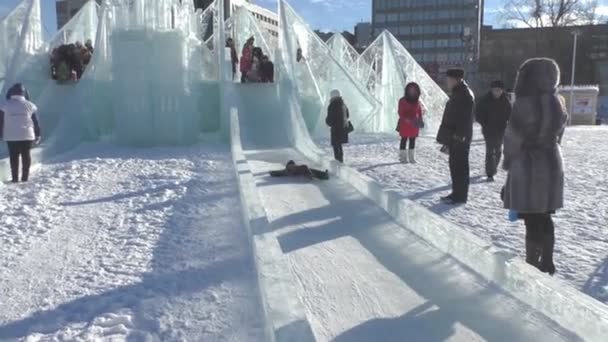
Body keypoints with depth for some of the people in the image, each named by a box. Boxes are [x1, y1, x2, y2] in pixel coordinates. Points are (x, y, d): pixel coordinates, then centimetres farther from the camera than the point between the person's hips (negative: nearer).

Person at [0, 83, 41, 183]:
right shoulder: (29, 105, 0)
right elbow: (35, 121, 3)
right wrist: (37, 135, 10)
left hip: (11, 136, 0)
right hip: (27, 136, 0)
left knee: (14, 157, 5)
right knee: (26, 156, 8)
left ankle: (15, 178, 4)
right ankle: (25, 177, 9)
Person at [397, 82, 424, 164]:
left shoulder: (417, 101, 6)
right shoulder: (402, 101, -8)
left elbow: (420, 112, 12)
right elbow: (401, 114, -12)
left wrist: (419, 120, -6)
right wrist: (408, 120, -24)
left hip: (414, 125, 4)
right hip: (405, 124, -4)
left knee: (412, 141, 8)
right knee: (404, 140, -2)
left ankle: (412, 158, 14)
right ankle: (403, 157, 4)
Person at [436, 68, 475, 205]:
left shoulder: (465, 95, -14)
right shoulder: (458, 93, 18)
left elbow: (465, 117, -21)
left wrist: (459, 135, -24)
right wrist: (447, 137, 22)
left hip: (459, 138, -10)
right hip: (454, 137, 10)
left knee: (459, 166, -5)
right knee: (455, 165, 14)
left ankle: (460, 195, 0)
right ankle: (457, 193, 22)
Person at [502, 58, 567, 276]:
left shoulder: (525, 104, -18)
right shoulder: (557, 104, 3)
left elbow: (512, 138, -13)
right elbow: (556, 135, 8)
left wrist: (508, 161, 4)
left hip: (527, 166, -6)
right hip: (552, 164, 7)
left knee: (531, 220, 2)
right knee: (544, 218, 16)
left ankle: (532, 264, 10)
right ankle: (546, 262, 25)